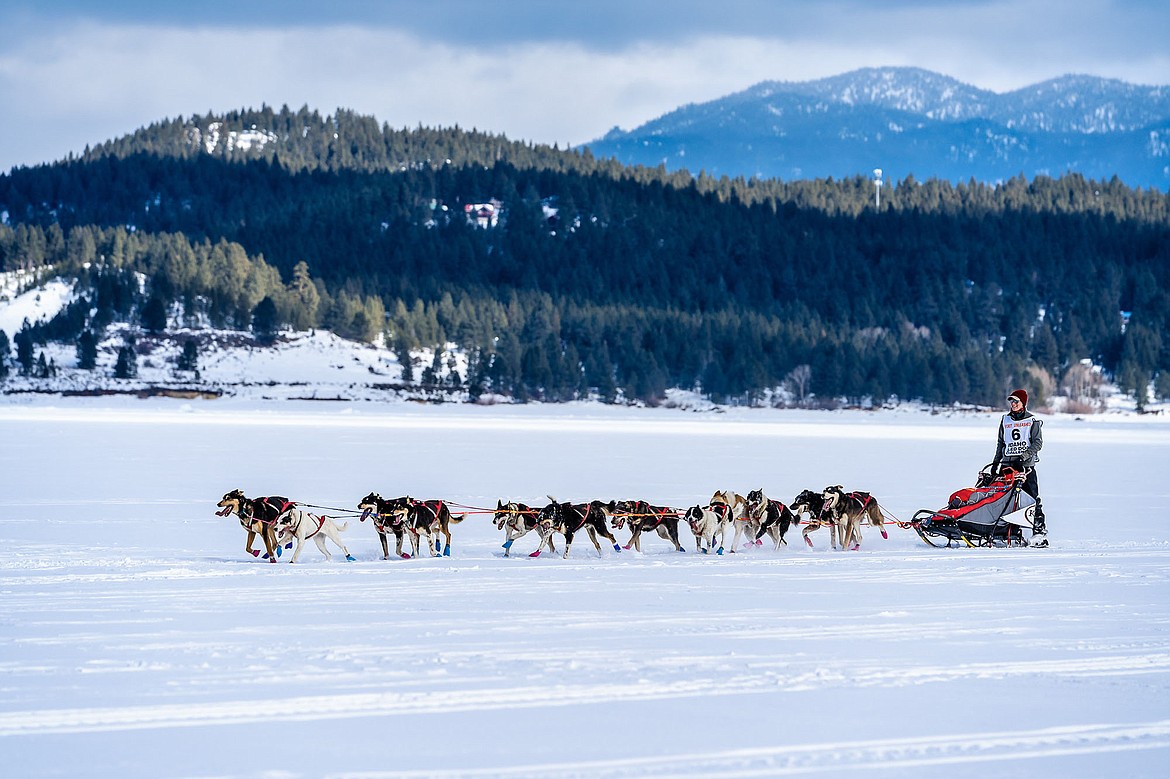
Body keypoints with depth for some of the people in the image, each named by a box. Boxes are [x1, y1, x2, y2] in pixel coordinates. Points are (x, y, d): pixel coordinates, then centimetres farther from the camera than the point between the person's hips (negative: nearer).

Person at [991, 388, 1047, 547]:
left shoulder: (1032, 421, 4)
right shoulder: (1005, 420, 17)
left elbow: (1038, 442, -3)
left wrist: (1025, 455, -16)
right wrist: (995, 463, 17)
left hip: (1026, 465, -4)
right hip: (1007, 464, 4)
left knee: (1032, 498, -10)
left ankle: (1040, 531, -9)